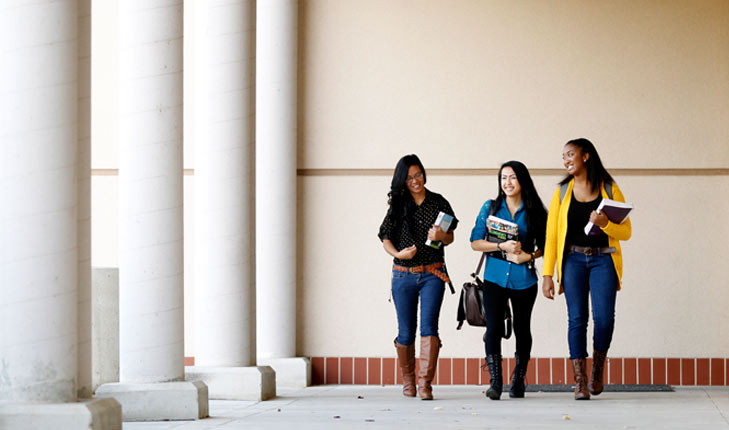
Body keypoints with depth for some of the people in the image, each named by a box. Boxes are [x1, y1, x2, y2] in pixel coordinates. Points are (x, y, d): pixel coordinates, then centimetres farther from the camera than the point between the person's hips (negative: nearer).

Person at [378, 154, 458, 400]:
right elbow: (386, 238, 6)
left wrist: (441, 236, -14)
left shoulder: (438, 203, 5)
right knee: (406, 332, 6)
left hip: (432, 274, -1)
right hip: (403, 275, 1)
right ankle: (408, 381, 24)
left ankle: (425, 383, -20)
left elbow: (450, 238, 9)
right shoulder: (398, 205, 6)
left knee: (428, 325, -17)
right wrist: (398, 254, -14)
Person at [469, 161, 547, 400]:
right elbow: (475, 242, 2)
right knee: (494, 328, -12)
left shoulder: (534, 211, 4)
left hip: (524, 279, 1)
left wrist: (528, 256, -10)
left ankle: (518, 381, 22)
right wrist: (502, 246, -12)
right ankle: (495, 382, -10)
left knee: (522, 328, 8)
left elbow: (544, 245, 9)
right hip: (495, 277, 0)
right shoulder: (490, 208, 5)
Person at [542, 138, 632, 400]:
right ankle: (580, 382, -3)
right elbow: (551, 236, 7)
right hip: (573, 259, 1)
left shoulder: (610, 191, 5)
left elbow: (626, 232, 5)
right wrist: (547, 275, 0)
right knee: (577, 319, -7)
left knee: (604, 318, -13)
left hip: (603, 259, -1)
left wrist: (605, 223, -16)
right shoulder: (562, 193, 9)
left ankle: (598, 369, 12)